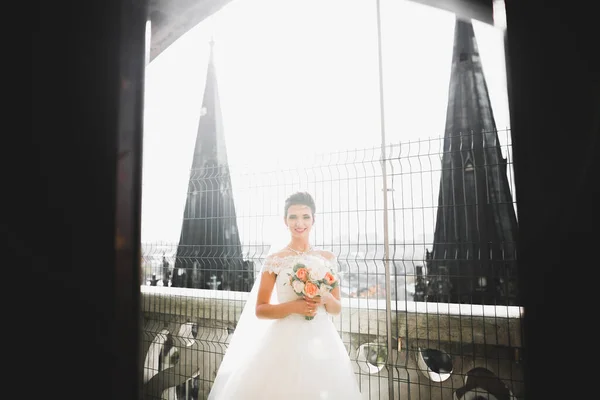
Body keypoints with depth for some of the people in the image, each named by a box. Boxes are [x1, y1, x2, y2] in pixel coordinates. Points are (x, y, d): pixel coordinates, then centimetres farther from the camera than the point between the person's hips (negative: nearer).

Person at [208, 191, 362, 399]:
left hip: (322, 341, 3)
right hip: (286, 342, -2)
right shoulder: (275, 260, -4)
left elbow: (337, 308, 10)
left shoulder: (328, 258, 4)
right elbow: (259, 310, -3)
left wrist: (326, 299, -11)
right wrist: (294, 306, -17)